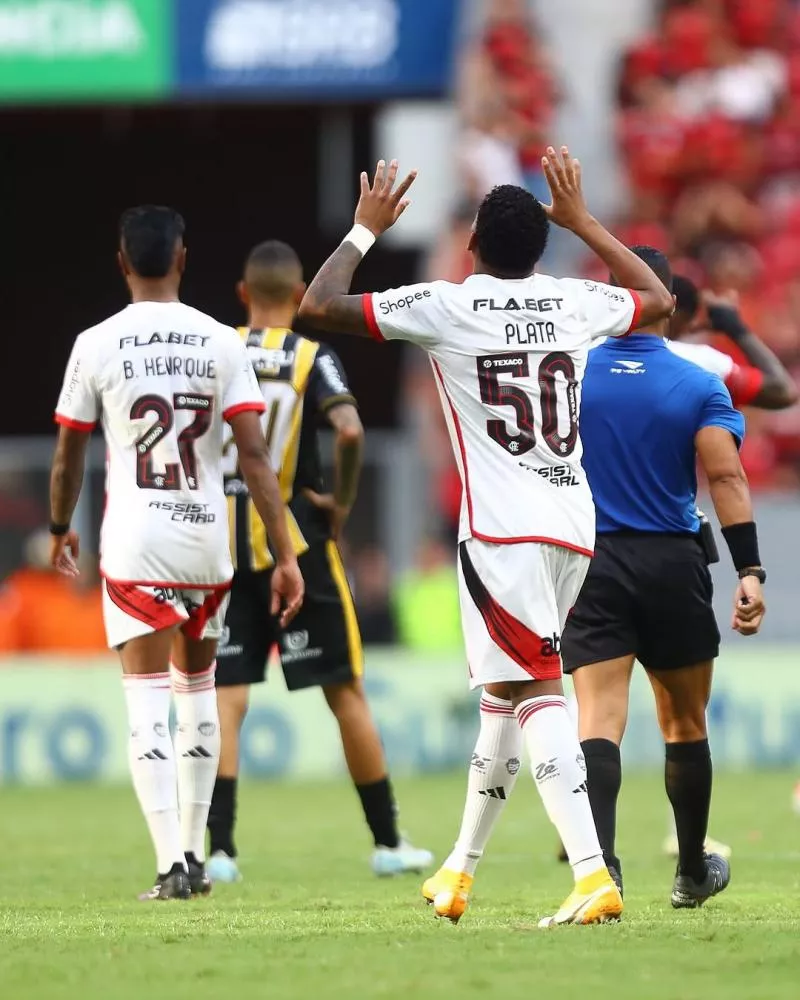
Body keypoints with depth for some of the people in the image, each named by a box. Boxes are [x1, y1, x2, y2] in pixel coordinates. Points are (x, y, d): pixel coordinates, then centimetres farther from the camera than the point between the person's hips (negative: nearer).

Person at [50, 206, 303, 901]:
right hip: (207, 538, 2)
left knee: (147, 701, -3)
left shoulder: (97, 345, -4)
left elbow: (68, 455, 5)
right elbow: (254, 455, -7)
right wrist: (286, 555, -5)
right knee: (197, 689, 19)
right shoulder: (221, 343, -1)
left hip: (134, 539, -2)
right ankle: (194, 854, 24)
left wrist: (61, 530, 23)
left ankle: (172, 862, -14)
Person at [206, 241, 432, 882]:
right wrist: (343, 502, -7)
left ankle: (219, 850, -9)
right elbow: (349, 430, -22)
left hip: (225, 545, 2)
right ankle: (388, 843, 15)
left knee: (227, 698, 2)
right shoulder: (312, 358, -6)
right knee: (346, 691, 8)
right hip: (296, 544, -2)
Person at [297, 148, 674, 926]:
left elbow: (319, 306, -3)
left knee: (534, 693, -12)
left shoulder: (447, 307, -5)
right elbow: (659, 299, 31)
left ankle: (592, 875, -26)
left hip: (503, 531, -6)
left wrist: (366, 230, 13)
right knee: (504, 692, 17)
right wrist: (581, 220, 35)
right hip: (575, 524, 6)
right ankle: (460, 871, 27)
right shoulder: (574, 304, 9)